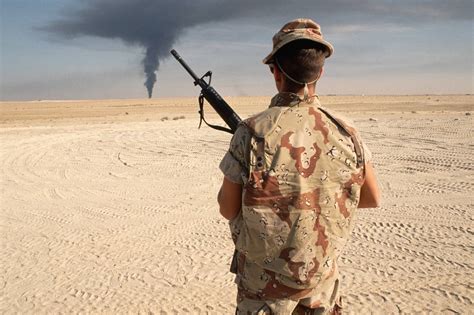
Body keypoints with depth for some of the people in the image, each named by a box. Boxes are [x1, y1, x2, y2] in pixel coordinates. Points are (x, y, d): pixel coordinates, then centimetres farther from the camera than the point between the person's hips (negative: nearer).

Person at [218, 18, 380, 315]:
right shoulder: (345, 133, -11)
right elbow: (372, 198, 3)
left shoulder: (252, 133, -21)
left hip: (266, 283, -2)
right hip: (323, 278, 3)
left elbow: (228, 209, -10)